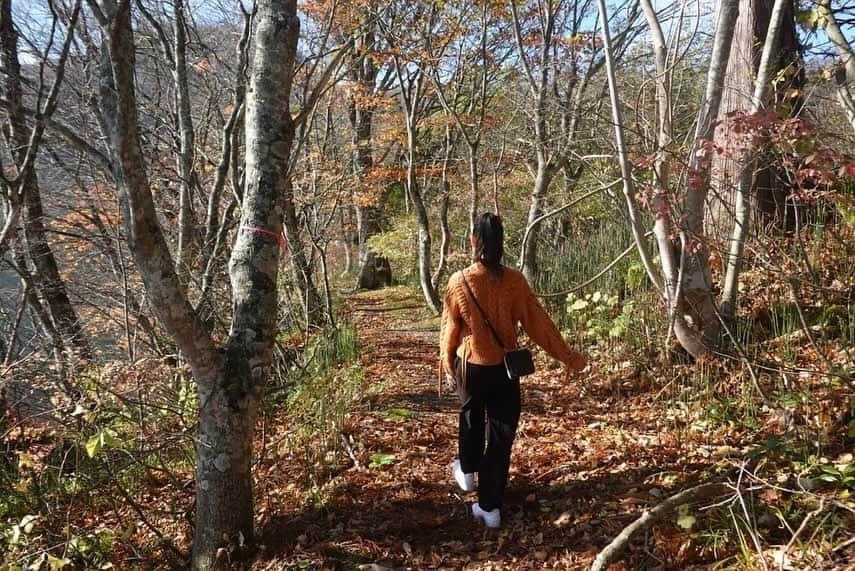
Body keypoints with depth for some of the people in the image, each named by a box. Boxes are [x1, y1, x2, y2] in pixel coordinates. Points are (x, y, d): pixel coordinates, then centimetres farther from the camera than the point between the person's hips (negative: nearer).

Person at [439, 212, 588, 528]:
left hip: (470, 366, 1)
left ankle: (467, 471, 49)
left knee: (471, 419, 28)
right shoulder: (514, 281, -14)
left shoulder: (458, 282, -13)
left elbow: (450, 329, -3)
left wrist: (447, 365, 13)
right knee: (501, 434, 8)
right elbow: (539, 323, -9)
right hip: (504, 368, -1)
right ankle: (489, 506, 13)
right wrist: (568, 357, 0)